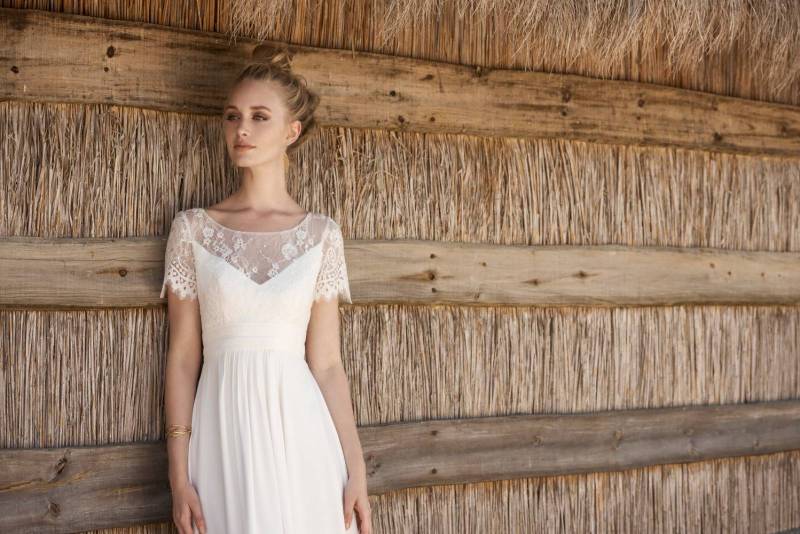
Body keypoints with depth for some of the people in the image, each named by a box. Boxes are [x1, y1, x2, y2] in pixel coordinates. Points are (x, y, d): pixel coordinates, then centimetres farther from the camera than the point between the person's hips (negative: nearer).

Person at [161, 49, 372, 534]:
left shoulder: (322, 235, 2)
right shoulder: (192, 229, 1)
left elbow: (327, 363, 2)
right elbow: (183, 356, 1)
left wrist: (356, 471, -2)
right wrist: (179, 475, -5)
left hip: (300, 430, 0)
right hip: (226, 433, 0)